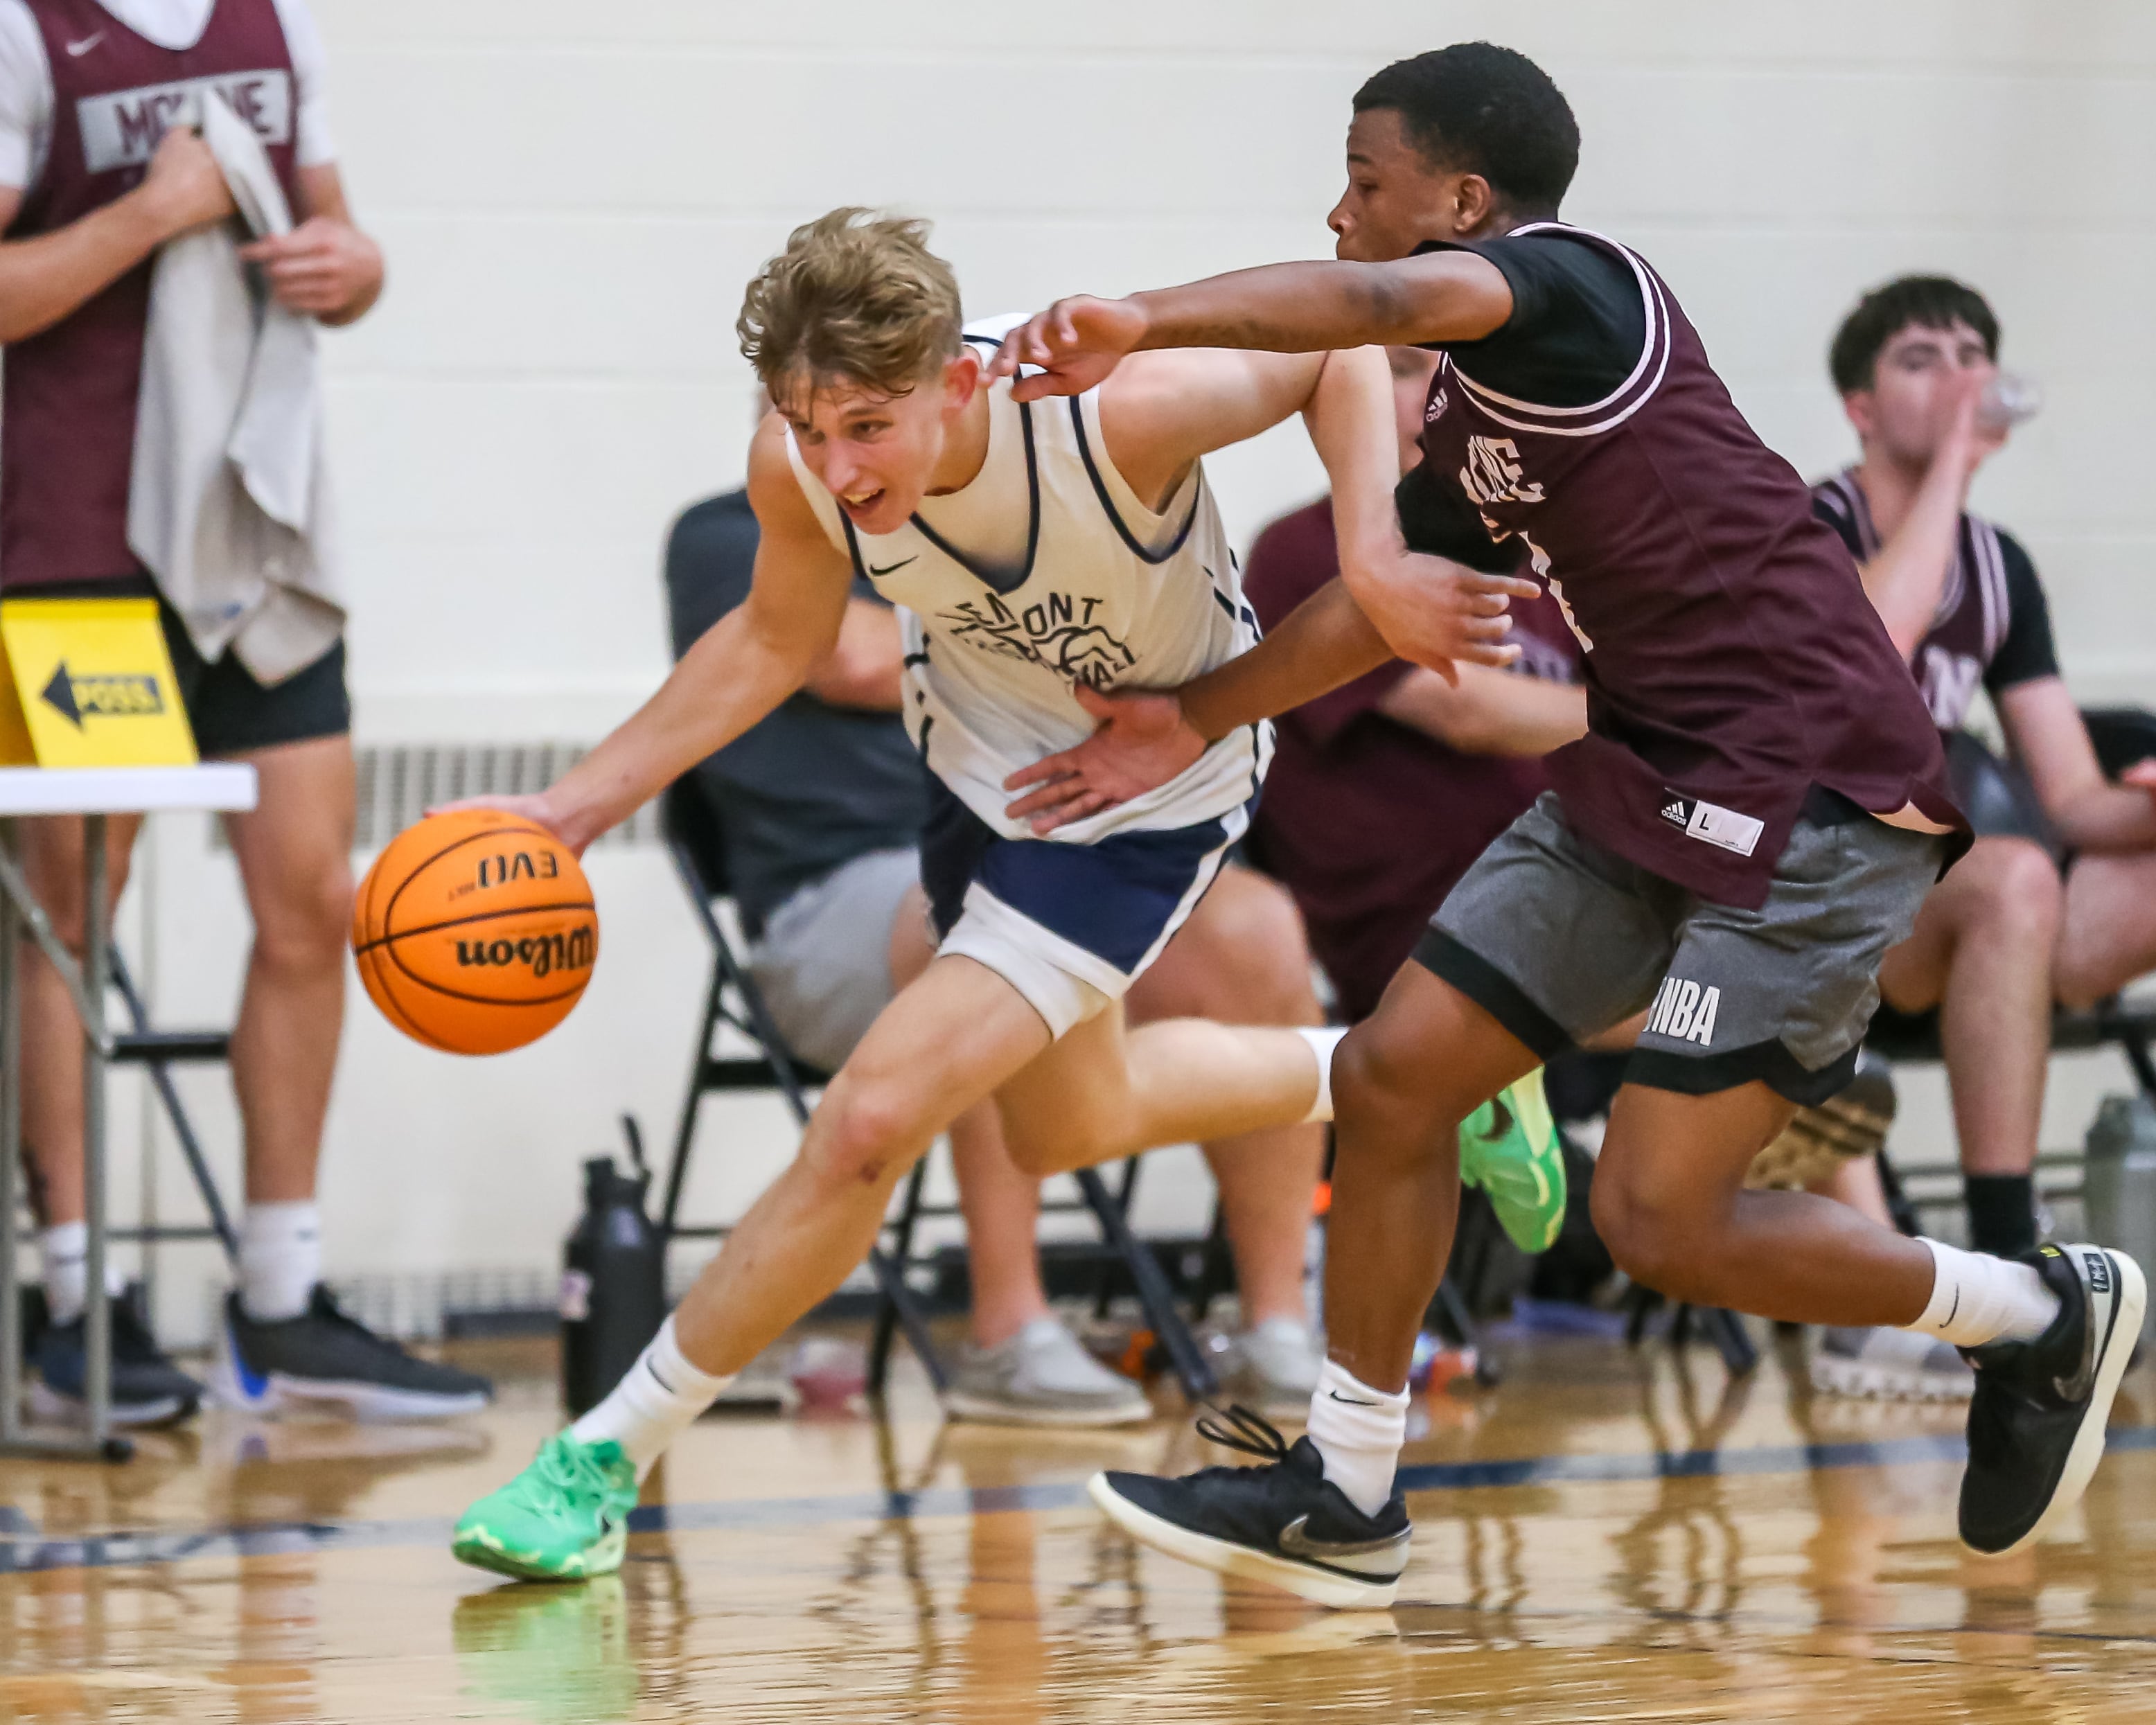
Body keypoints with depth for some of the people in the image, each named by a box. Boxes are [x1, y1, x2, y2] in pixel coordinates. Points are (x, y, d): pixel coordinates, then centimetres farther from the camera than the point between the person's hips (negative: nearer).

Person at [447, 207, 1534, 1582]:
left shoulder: (1122, 412, -39)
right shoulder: (798, 470, -26)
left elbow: (1341, 350, -19)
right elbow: (778, 641, -3)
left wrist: (1375, 564, -33)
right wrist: (580, 804, -9)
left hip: (1143, 800, -6)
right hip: (981, 758, 6)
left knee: (872, 1122, -17)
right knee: (1072, 1125, 27)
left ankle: (608, 1458, -3)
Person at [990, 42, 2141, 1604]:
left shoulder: (1572, 288, -12)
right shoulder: (1470, 423, 16)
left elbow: (1388, 302, -33)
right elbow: (1385, 602, 27)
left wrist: (1142, 324, -42)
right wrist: (1203, 714, 17)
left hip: (1817, 790, -9)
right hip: (1651, 780, 10)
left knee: (1660, 1222, -12)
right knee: (1394, 1074, 4)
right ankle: (1346, 1498, 16)